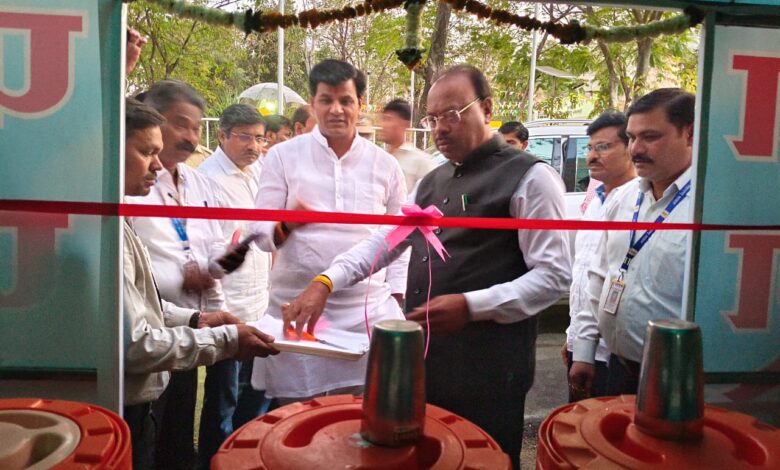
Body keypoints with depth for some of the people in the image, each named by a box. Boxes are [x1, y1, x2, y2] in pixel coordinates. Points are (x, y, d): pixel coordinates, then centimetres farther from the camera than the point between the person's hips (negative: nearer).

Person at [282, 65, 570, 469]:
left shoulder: (530, 178, -9)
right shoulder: (430, 182, 14)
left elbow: (554, 276, -13)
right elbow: (381, 241, 12)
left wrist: (471, 306, -22)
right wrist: (325, 282, -3)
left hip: (486, 368, -7)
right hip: (421, 357, 7)